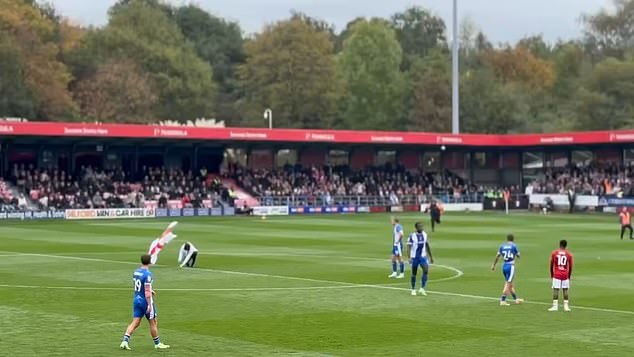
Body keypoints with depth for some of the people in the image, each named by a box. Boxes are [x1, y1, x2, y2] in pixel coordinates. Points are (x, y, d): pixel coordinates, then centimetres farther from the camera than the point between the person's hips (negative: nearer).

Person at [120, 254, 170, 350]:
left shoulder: (136, 272, 5)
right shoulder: (147, 274, -19)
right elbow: (147, 291, -23)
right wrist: (149, 305, -22)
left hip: (136, 300, 7)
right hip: (145, 301, -7)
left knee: (135, 323, 6)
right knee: (153, 323, 8)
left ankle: (125, 341, -8)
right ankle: (157, 344, 20)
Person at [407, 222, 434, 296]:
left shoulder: (425, 235, 4)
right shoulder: (412, 236, -11)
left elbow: (427, 246, 15)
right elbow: (408, 247, -14)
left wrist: (431, 256, 17)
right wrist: (409, 257, -27)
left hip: (423, 257, 3)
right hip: (415, 257, -3)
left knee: (426, 271, -15)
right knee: (414, 273, 6)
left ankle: (422, 289, -9)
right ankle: (413, 290, 22)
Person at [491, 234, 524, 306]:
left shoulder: (502, 246, 7)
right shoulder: (514, 246, -5)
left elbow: (497, 256, 7)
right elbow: (518, 256, 5)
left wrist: (493, 265, 14)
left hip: (504, 266, 6)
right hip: (510, 266, -6)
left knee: (510, 284, 16)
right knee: (508, 284, -5)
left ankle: (516, 299, 28)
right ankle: (502, 301, -10)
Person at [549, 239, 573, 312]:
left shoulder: (554, 253, 1)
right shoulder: (569, 254, 2)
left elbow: (551, 265, 5)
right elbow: (570, 267, 5)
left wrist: (551, 274, 16)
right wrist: (569, 276, 17)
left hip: (556, 275, -1)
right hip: (565, 275, 1)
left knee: (555, 290, -1)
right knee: (565, 290, 6)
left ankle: (555, 306, -5)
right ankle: (566, 306, 6)